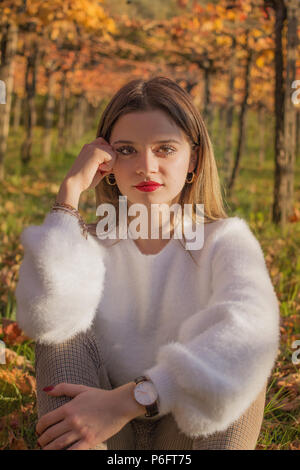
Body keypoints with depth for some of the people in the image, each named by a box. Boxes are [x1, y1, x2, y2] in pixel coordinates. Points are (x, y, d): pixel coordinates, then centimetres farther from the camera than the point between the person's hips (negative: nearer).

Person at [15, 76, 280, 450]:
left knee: (236, 357, -25)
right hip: (101, 435, 2)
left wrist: (129, 399, -38)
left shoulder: (226, 240, -3)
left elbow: (251, 328, -28)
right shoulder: (90, 243, 3)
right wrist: (70, 191, -16)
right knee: (64, 333, -19)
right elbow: (44, 318, -22)